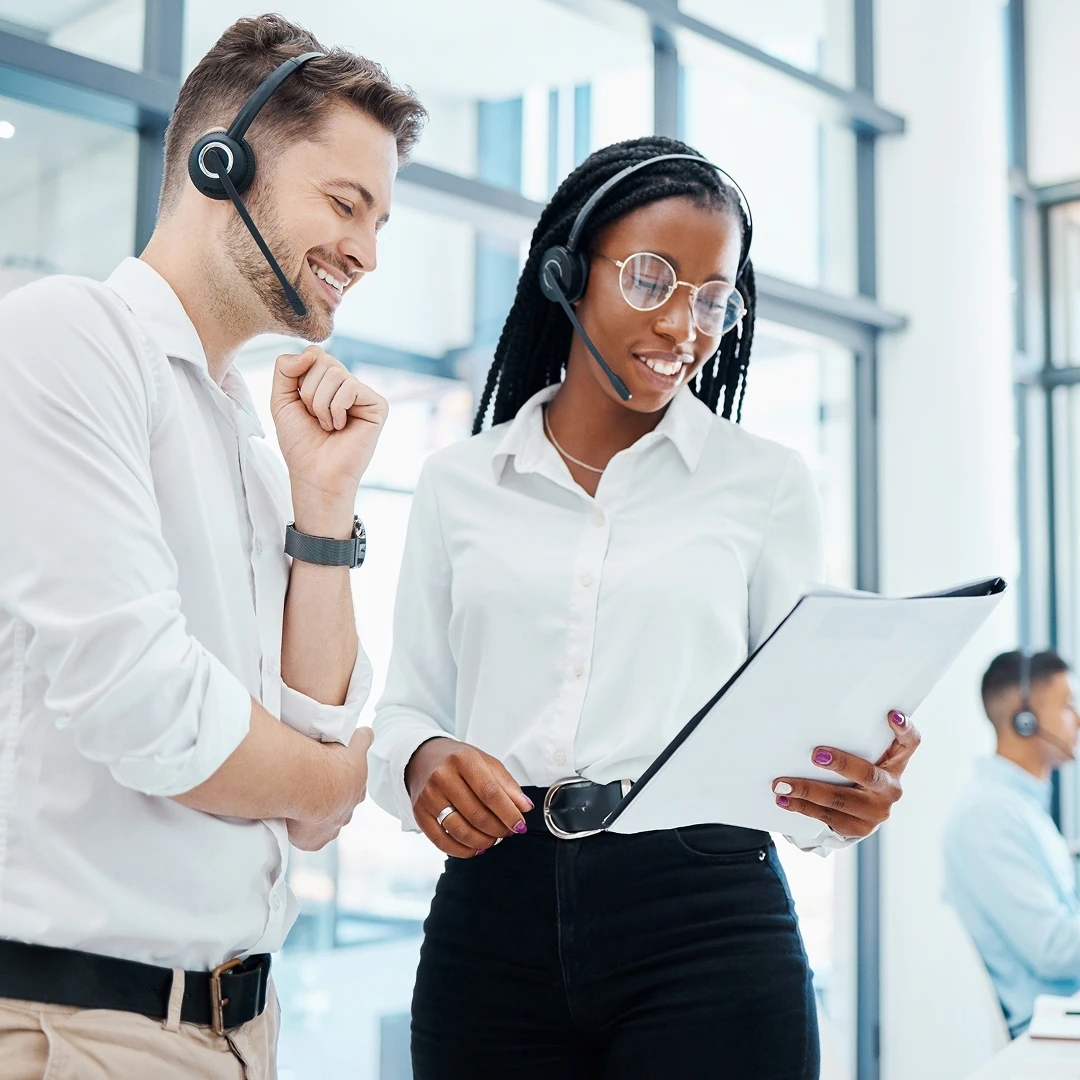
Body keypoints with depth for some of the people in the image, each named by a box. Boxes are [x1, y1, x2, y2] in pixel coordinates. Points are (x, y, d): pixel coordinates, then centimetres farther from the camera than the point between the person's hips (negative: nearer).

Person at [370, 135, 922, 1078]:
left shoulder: (766, 483, 6)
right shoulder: (457, 485, 9)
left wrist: (852, 795, -17)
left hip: (707, 925, -1)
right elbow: (406, 708, 10)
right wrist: (423, 762, -13)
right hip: (495, 918, 2)